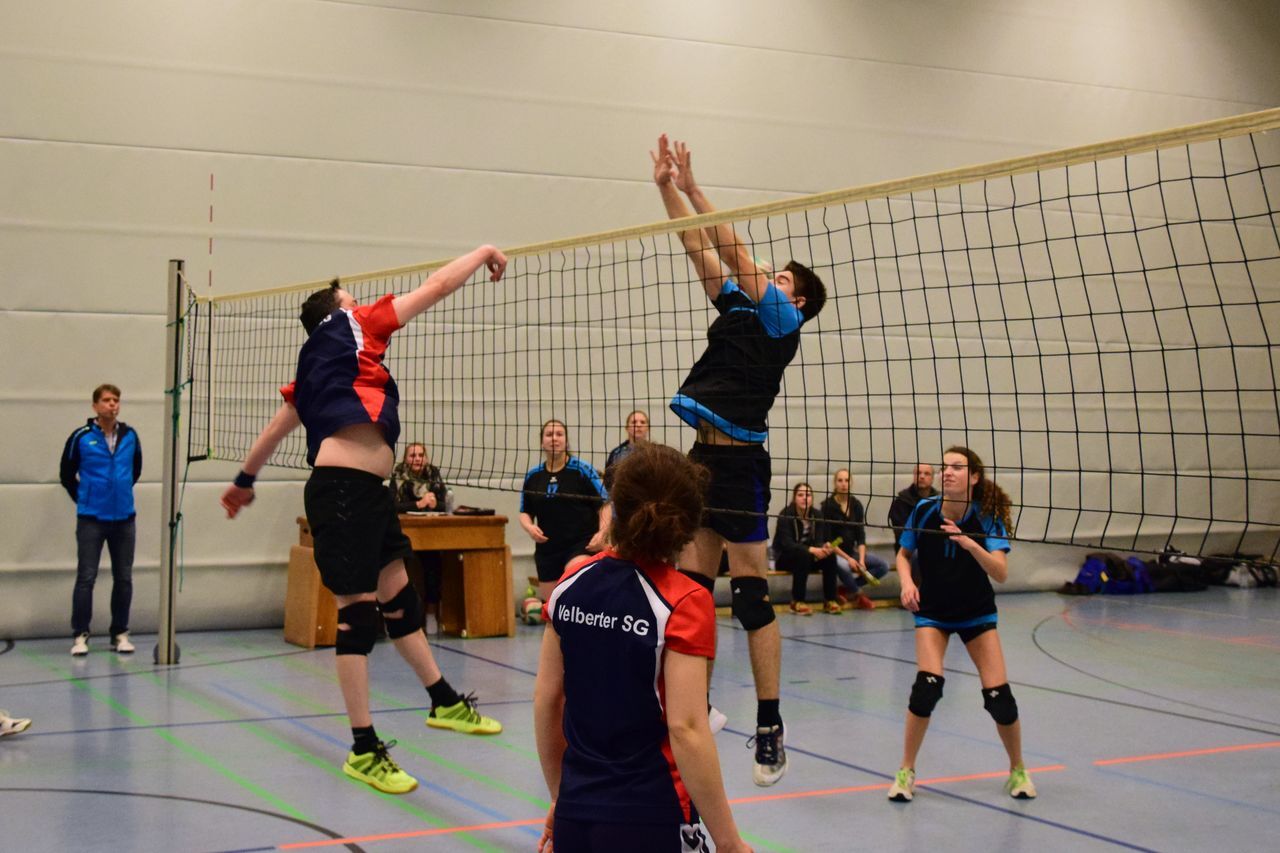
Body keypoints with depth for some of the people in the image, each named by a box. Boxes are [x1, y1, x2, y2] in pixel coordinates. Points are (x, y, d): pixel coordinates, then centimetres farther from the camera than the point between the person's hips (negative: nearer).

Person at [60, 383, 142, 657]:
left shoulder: (130, 435, 2)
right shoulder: (81, 437, -7)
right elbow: (67, 474, 5)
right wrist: (83, 499, 10)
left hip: (124, 517, 3)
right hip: (91, 519, -3)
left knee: (123, 578, 7)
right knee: (86, 578, -3)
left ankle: (120, 633, 17)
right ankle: (80, 634, 4)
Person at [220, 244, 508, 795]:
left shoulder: (313, 366, 23)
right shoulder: (353, 324, 2)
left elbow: (277, 427, 32)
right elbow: (437, 287, 4)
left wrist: (245, 479, 45)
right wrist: (483, 252, 17)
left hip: (367, 491, 9)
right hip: (342, 488, -9)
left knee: (398, 596, 17)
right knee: (358, 612, -6)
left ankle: (444, 702, 29)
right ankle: (364, 750, -1)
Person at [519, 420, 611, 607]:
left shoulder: (583, 470, -5)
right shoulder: (533, 476, 7)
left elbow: (604, 504, -4)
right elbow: (525, 512, 15)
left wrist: (602, 532, -20)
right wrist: (529, 527, -7)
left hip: (582, 544, -5)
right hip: (547, 548, 5)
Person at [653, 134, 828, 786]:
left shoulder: (783, 319, -1)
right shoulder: (737, 307, 17)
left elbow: (732, 250, -7)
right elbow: (700, 248, 17)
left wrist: (692, 187, -3)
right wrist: (669, 187, 11)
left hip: (739, 460, -8)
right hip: (702, 456, 8)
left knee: (751, 596, -5)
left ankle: (770, 729, 1)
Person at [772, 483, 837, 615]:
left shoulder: (816, 515, -4)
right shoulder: (786, 515, -18)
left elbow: (818, 541, -8)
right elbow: (787, 544, -27)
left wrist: (824, 547, -34)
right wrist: (811, 550, -40)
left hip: (807, 555, 5)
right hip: (784, 557, -5)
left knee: (830, 555, -22)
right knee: (804, 556, -36)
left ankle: (830, 600, -14)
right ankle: (797, 602, -28)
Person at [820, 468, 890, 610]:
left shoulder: (856, 505, 4)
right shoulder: (828, 505, -10)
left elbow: (861, 536, 2)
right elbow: (827, 539, -13)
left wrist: (861, 559, -13)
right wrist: (848, 558, -19)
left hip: (852, 551, 6)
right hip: (834, 553, -6)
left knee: (883, 566, -12)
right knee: (843, 565, -38)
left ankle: (844, 588, -10)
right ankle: (859, 595, -10)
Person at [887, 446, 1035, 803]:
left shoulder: (987, 518, -19)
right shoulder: (924, 510, -15)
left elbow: (1001, 573, -29)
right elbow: (903, 554, 2)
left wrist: (971, 544, -44)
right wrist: (907, 582, -17)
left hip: (977, 613, 0)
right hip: (932, 612, 0)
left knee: (998, 695, -8)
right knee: (928, 684, -21)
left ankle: (1017, 770, 19)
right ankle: (906, 771, -3)